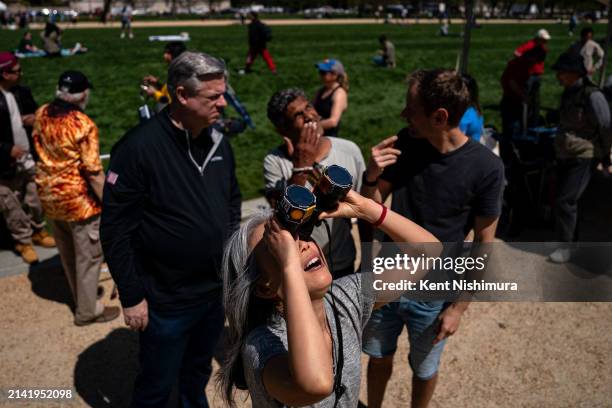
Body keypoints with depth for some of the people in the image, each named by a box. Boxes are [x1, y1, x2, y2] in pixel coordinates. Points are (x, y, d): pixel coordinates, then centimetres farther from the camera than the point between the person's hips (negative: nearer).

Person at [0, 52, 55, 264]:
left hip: (30, 159, 5)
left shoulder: (23, 93, 1)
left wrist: (34, 119, -7)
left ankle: (38, 231, 38)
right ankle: (23, 241, 23)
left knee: (36, 200, 17)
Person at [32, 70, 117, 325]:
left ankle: (79, 297, 42)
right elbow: (93, 172, -22)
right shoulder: (83, 125, -23)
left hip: (49, 194, 8)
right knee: (88, 256, 9)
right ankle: (87, 311, 21)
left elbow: (38, 148, 14)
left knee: (67, 254, 23)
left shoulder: (42, 114, -1)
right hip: (77, 199, -8)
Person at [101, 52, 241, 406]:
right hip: (166, 301, -5)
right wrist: (132, 296, -13)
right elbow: (116, 229, -16)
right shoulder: (139, 147, -20)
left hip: (218, 291, 5)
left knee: (199, 373, 26)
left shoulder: (219, 141, -1)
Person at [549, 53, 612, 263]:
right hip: (564, 156, 9)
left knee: (565, 202, -10)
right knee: (564, 200, 14)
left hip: (583, 158, -9)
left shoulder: (592, 95, -17)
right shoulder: (568, 93, 9)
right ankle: (572, 237, 30)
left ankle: (565, 247, 2)